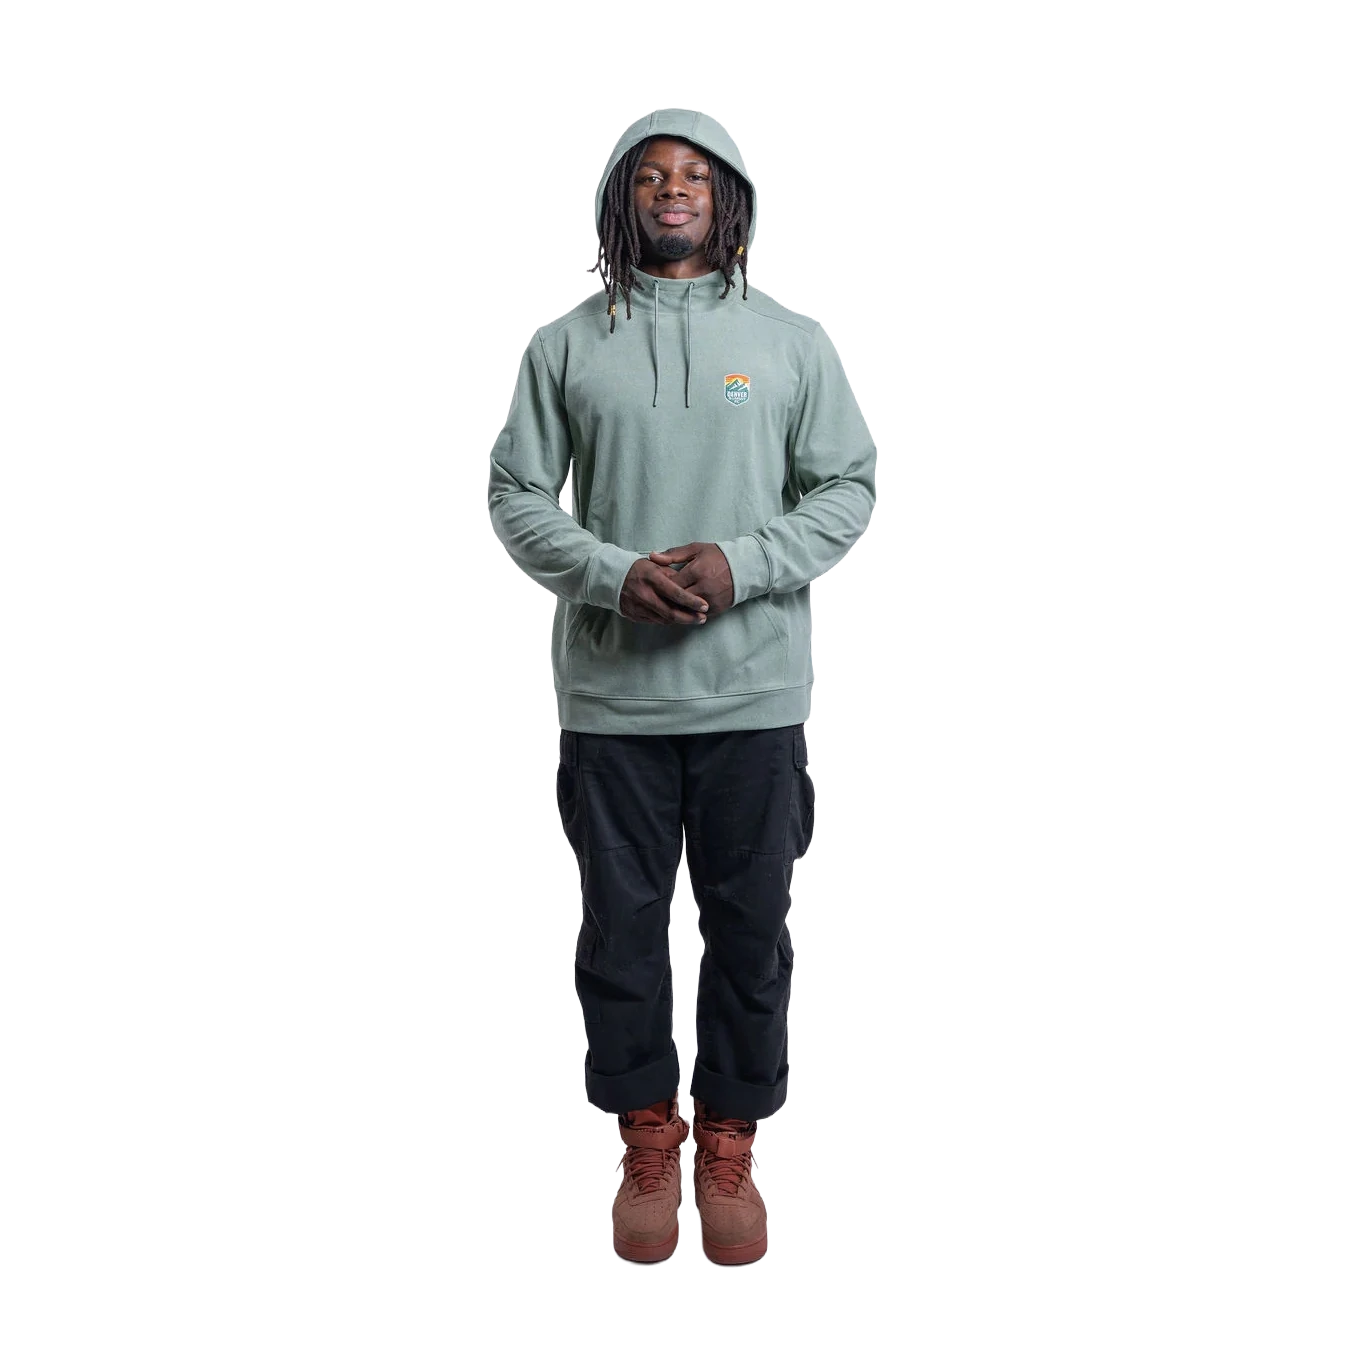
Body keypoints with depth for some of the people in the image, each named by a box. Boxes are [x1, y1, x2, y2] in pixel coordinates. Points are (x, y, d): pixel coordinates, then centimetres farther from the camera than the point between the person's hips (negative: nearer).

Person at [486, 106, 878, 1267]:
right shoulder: (566, 344, 5)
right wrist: (614, 574, -14)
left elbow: (850, 489, 4)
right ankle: (649, 1140, 25)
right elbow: (517, 497, 3)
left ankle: (731, 1143, 24)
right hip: (611, 695, 0)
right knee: (622, 927, 8)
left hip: (756, 693, 0)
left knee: (752, 931, 7)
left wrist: (741, 565, -12)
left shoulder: (793, 339, 6)